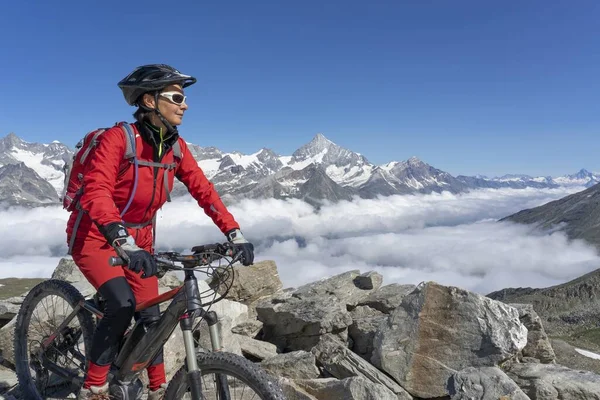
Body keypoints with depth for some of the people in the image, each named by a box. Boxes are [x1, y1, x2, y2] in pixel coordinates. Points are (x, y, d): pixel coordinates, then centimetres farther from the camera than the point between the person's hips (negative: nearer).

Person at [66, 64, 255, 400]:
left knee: (150, 314, 5)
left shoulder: (176, 146, -5)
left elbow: (203, 190, -7)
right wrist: (123, 241, -49)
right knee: (122, 303, -26)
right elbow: (96, 192, -36)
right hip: (95, 236, -5)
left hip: (139, 240, 6)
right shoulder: (118, 138, -24)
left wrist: (234, 233, -16)